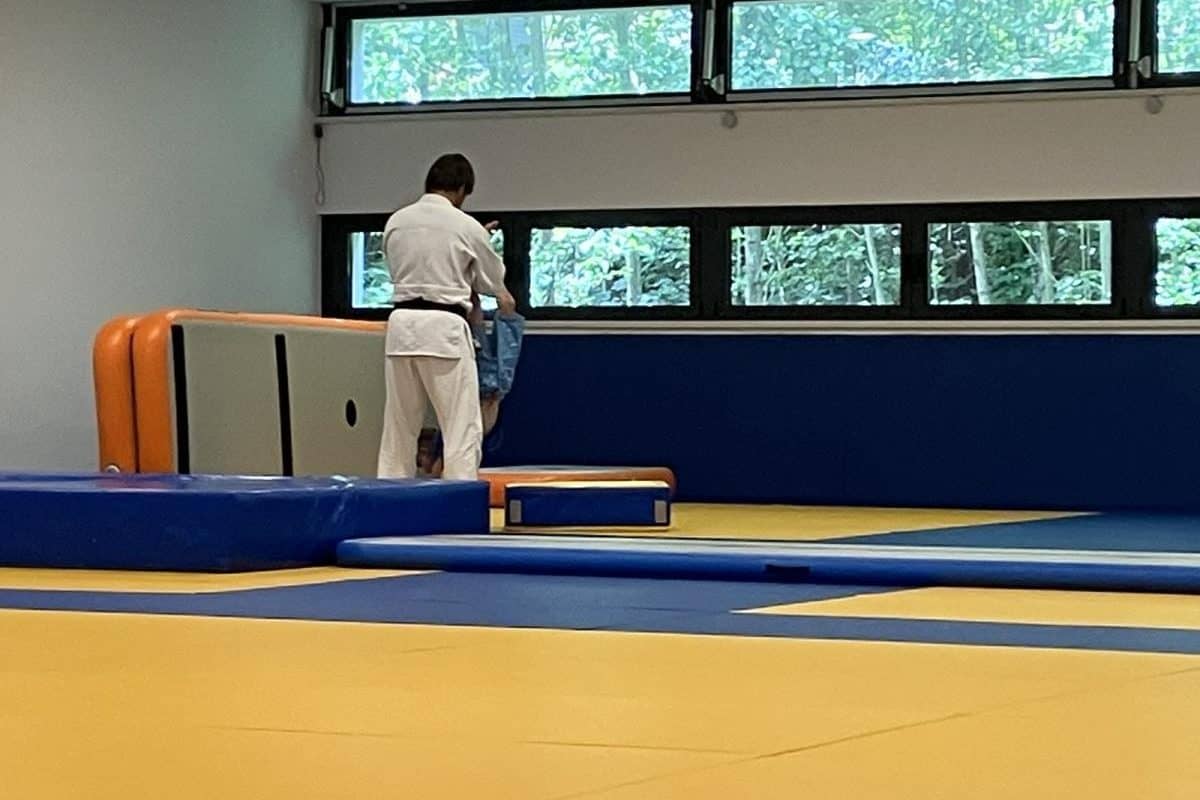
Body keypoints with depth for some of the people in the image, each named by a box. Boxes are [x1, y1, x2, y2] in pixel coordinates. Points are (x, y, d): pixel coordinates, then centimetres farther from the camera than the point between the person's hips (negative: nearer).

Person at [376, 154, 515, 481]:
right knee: (462, 426, -1)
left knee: (399, 426, 13)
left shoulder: (396, 221, 6)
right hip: (444, 327, -5)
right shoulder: (466, 227, -4)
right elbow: (493, 281, 11)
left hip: (402, 322, 5)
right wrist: (506, 301, 35)